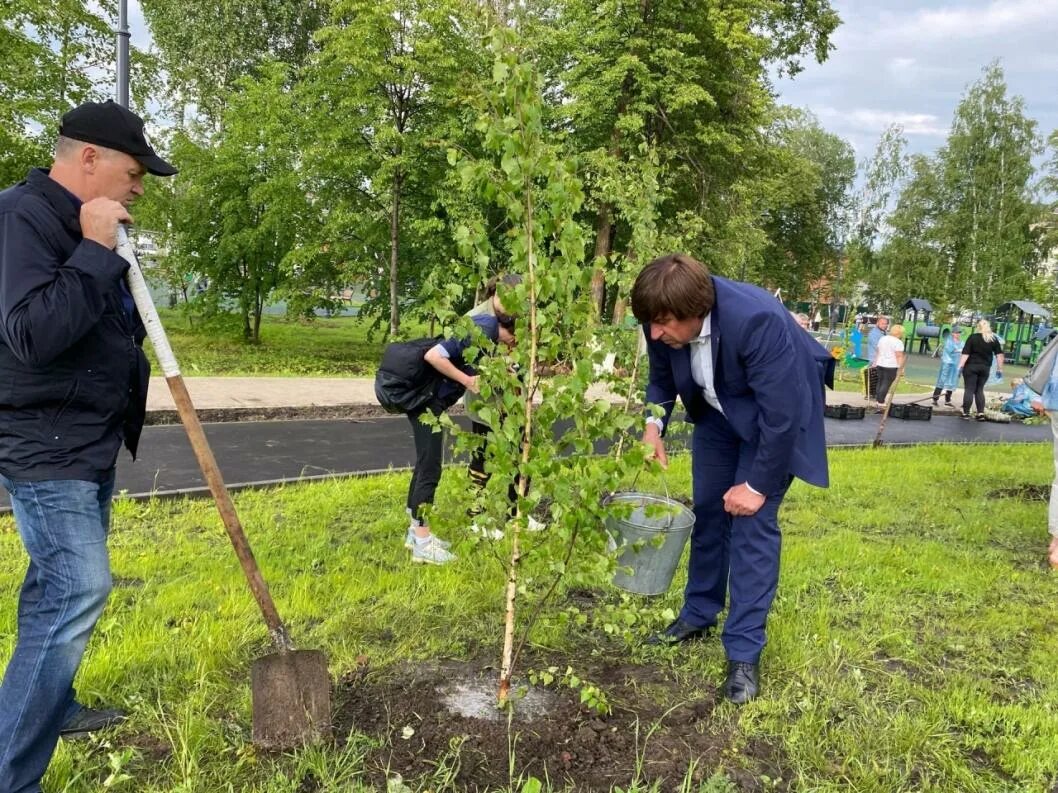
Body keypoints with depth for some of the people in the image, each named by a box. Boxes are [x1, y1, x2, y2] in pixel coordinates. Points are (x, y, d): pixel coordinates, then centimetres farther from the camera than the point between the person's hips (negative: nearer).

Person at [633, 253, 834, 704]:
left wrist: (758, 485, -23)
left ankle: (744, 653, 2)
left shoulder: (758, 321, -40)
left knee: (753, 523, -9)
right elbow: (661, 377, -1)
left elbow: (781, 414, -31)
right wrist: (654, 422, -19)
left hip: (773, 418, -5)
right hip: (717, 412, 6)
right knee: (707, 511, 12)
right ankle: (699, 614, 32)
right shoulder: (665, 322, -23)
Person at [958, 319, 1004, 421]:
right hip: (985, 368, 4)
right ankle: (981, 413, 4)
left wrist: (961, 366, -12)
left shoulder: (973, 337, -6)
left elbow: (965, 353, -12)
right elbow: (999, 354, 5)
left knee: (969, 390, -1)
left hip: (971, 366, -4)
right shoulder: (993, 339, 5)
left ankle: (966, 413, -1)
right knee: (979, 390, 12)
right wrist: (999, 368, 10)